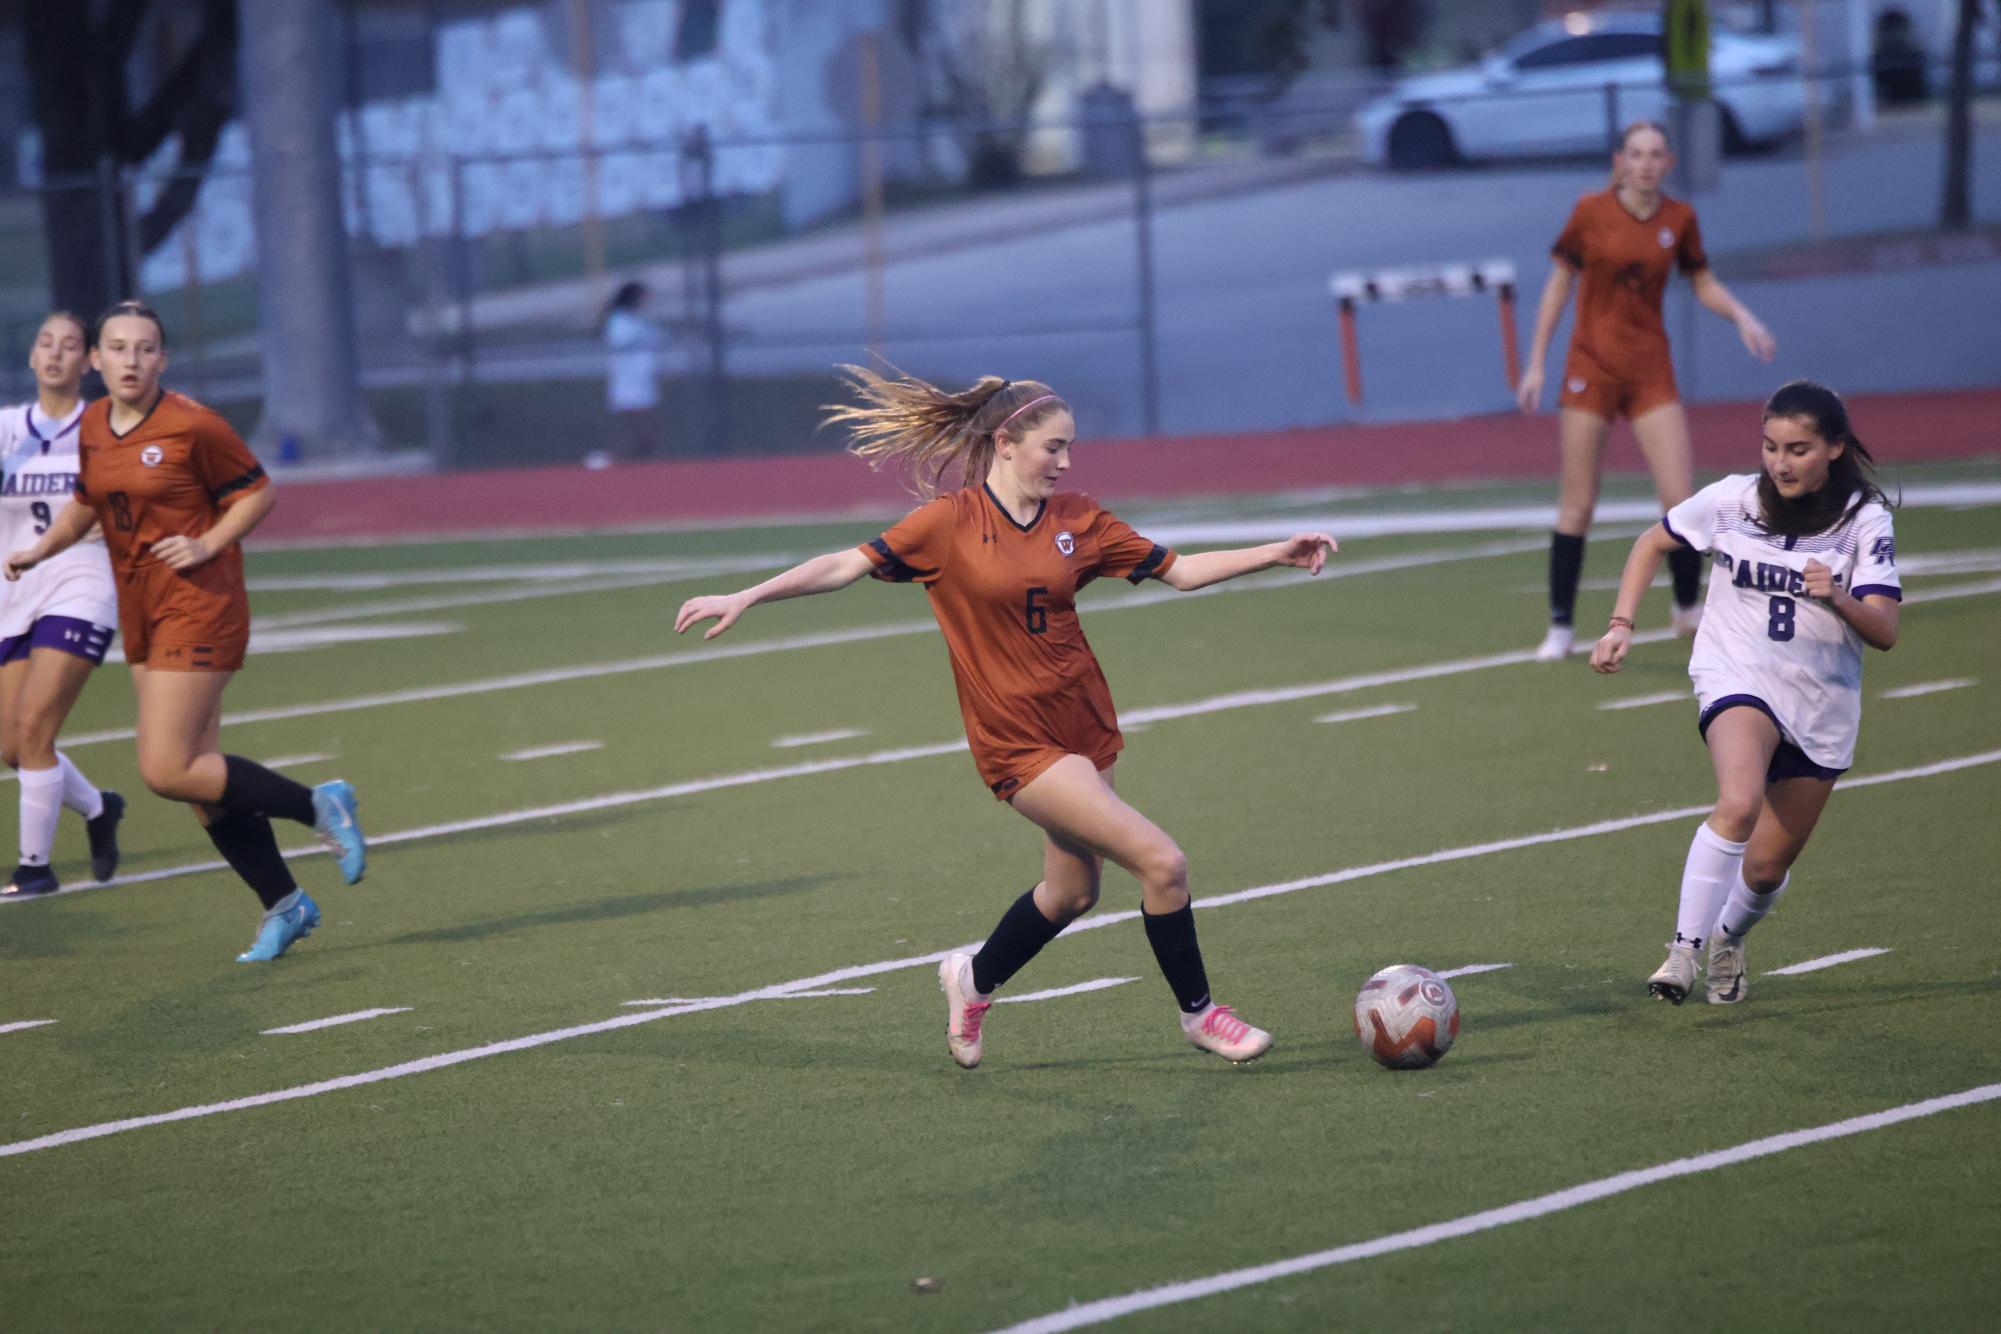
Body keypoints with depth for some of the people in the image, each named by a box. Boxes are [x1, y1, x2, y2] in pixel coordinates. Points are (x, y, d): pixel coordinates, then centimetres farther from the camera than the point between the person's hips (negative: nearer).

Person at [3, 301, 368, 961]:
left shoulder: (192, 425, -13)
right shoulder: (92, 427, 6)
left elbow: (259, 491, -5)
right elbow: (86, 502, 23)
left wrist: (208, 546, -16)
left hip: (197, 604, -7)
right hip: (139, 611, 7)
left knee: (167, 771, -14)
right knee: (198, 774, 7)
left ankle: (319, 804, 0)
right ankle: (283, 905, 18)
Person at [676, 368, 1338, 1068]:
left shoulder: (1077, 519, 3)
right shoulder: (951, 523, -10)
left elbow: (1179, 570, 7)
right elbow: (847, 566, -7)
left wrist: (1277, 553, -2)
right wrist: (743, 598, -13)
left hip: (1082, 721, 6)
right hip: (1018, 741, -6)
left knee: (1072, 890, 16)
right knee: (1160, 861, -14)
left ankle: (974, 982, 42)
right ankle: (1198, 1013, 4)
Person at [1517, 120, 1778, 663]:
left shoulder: (1679, 219, 0)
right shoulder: (1591, 212, -6)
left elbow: (1703, 284, 12)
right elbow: (1559, 284, 2)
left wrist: (1742, 316, -7)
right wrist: (1536, 362, 1)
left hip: (1650, 369, 2)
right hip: (1592, 368, -2)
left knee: (1681, 499, -8)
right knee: (1577, 503, 0)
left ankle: (1689, 608, 13)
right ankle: (1560, 626, 11)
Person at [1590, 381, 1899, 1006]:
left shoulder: (1865, 521, -8)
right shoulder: (1732, 500, -5)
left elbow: (1884, 632, -16)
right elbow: (1653, 543, 12)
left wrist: (1835, 599, -35)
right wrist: (1622, 624, 2)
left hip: (1823, 704, 1)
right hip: (1737, 679, -1)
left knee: (1767, 866, 9)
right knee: (1740, 804, -32)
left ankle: (1728, 937, 42)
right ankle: (1685, 946, -27)